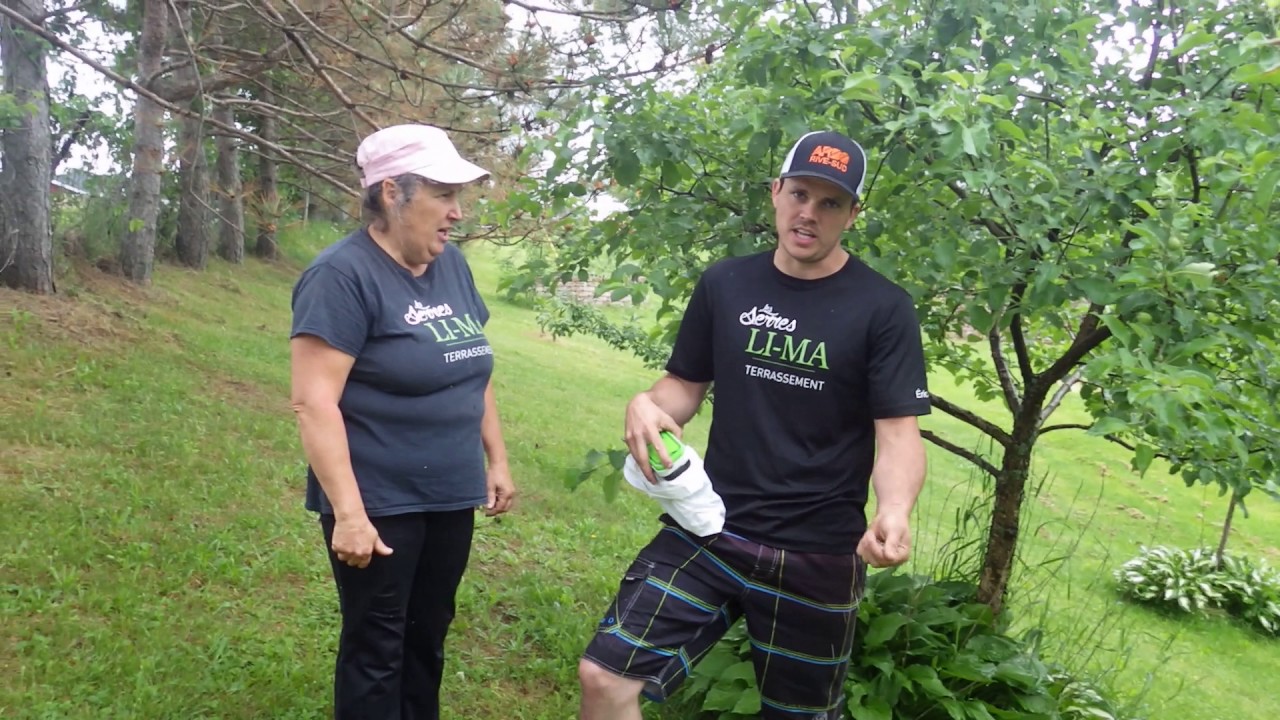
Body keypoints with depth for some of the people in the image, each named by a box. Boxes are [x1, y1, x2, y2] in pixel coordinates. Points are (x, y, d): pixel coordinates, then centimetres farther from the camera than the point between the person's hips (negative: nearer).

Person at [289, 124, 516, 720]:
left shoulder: (451, 265, 6)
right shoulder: (343, 275, -17)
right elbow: (313, 401, -21)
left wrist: (496, 459, 13)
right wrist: (348, 511, -25)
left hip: (451, 499, 7)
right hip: (380, 505, -6)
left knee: (427, 639, 19)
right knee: (377, 650, 7)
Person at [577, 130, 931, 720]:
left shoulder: (883, 308, -7)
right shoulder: (724, 284, 3)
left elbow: (898, 432, -10)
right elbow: (686, 385, 11)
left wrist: (894, 512, -31)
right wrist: (647, 405, -13)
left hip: (817, 554, -2)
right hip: (711, 531, 2)